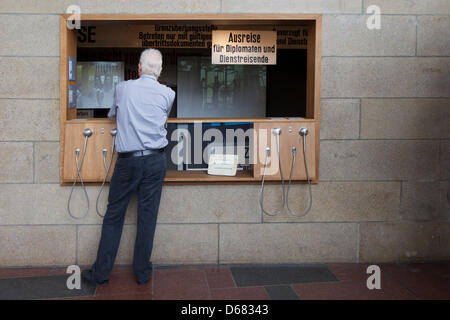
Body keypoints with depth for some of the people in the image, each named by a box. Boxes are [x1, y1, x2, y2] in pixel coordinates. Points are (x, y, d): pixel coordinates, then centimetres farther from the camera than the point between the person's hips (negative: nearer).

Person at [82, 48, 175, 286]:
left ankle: (100, 273, 14)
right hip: (155, 161, 1)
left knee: (114, 215, 7)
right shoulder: (168, 94, 1)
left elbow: (112, 115, 20)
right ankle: (142, 273, 16)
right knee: (147, 217, 6)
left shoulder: (122, 88, 2)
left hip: (127, 160, -1)